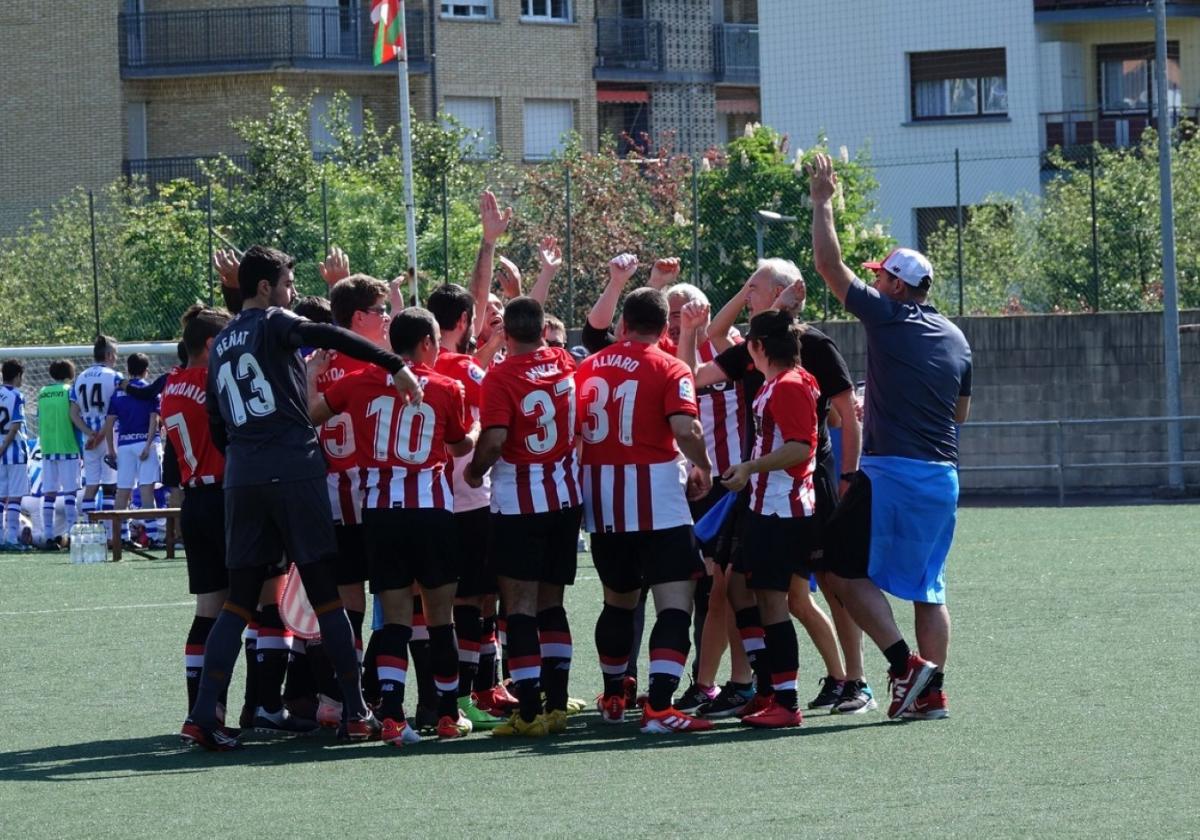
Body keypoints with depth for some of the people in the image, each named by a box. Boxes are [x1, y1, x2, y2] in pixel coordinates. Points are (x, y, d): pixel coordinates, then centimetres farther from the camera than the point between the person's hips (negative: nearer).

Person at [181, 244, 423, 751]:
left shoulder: (220, 344, 19)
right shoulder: (273, 324, -1)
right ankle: (355, 713, 2)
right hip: (295, 472, -6)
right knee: (325, 594, 1)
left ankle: (203, 715, -4)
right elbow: (328, 337, -21)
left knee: (239, 601, 8)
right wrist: (396, 366, -26)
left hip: (242, 481, 6)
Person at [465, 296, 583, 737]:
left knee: (521, 606, -3)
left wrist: (474, 471, -3)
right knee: (551, 602, 14)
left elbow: (494, 439, -23)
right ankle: (556, 704, 11)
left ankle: (530, 710, -8)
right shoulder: (564, 363, 4)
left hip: (518, 501, -6)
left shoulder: (502, 375, -14)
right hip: (566, 497, 6)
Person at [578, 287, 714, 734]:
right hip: (655, 495, -6)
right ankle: (659, 706, -21)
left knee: (618, 598, 23)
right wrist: (703, 468, -2)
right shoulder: (669, 368, -6)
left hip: (601, 498, 6)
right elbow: (685, 429, -19)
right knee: (675, 599, -7)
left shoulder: (588, 367, 10)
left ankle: (612, 698, 36)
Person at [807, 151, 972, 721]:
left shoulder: (887, 317, -7)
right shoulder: (955, 337, 14)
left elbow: (829, 265, -3)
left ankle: (907, 663, -11)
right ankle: (931, 690, 7)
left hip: (891, 471, -7)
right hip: (944, 475, 7)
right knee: (926, 586, 11)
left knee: (847, 569, -2)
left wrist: (822, 202, 6)